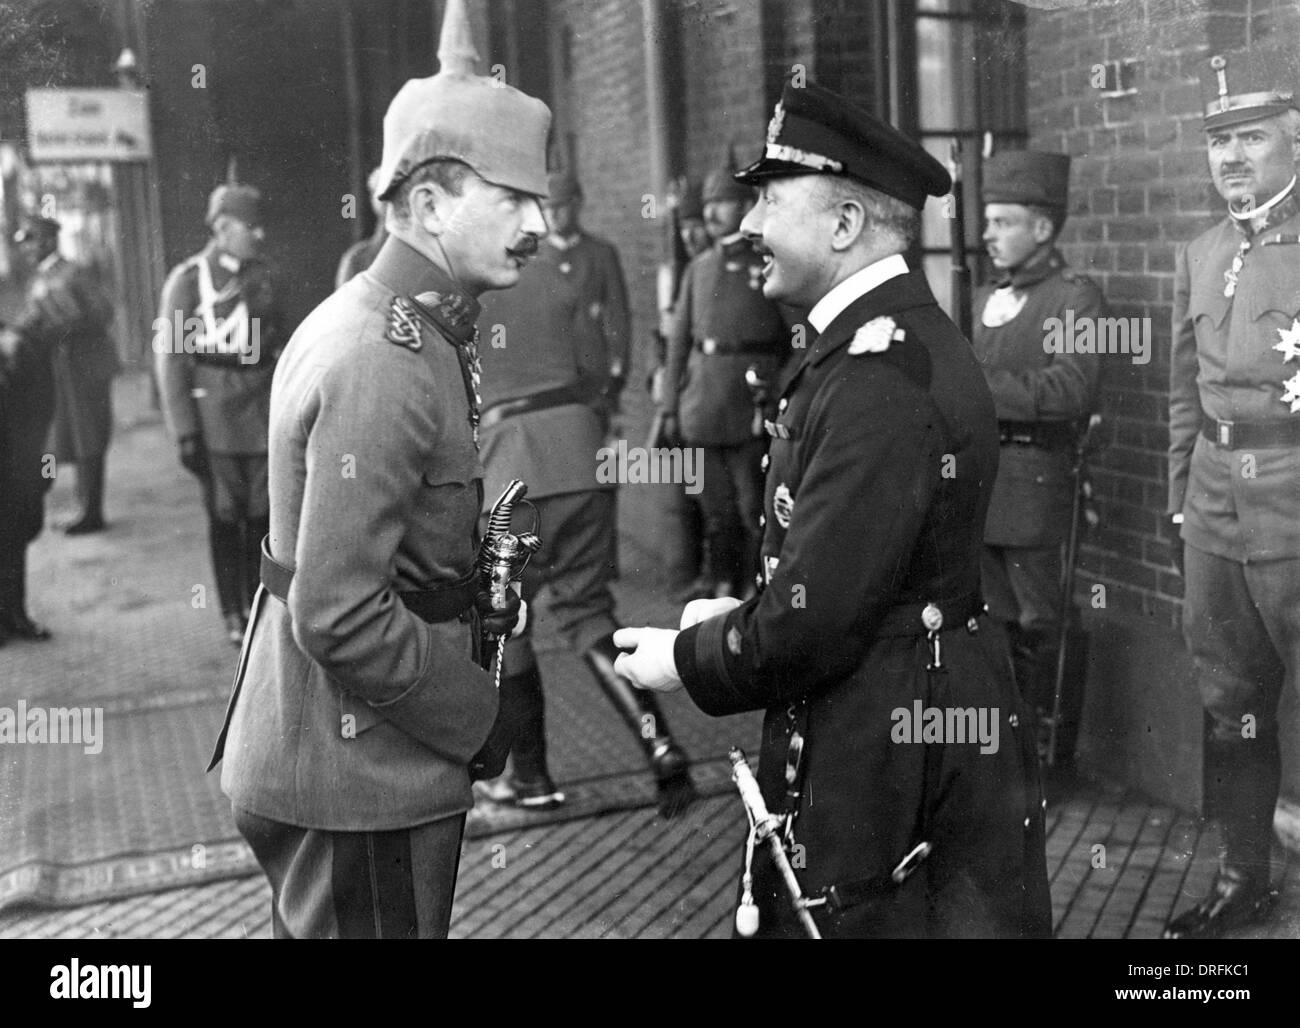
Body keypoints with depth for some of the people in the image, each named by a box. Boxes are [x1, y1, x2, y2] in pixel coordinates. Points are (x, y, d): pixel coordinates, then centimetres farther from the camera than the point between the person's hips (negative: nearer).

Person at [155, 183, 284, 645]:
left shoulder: (263, 278, 9)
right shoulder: (187, 279, -5)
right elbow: (169, 357, -6)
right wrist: (184, 430, -10)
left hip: (264, 414, 4)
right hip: (215, 413, -4)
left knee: (262, 515, 6)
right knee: (225, 517, 3)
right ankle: (233, 616, 14)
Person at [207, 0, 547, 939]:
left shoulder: (388, 321, 8)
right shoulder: (382, 365, -24)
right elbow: (338, 615, -27)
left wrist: (480, 597, 5)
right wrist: (475, 718, -16)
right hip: (360, 771, -10)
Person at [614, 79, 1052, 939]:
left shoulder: (878, 377, -24)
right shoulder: (915, 338, 9)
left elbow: (814, 625, -24)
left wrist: (685, 660, -8)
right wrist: (739, 615, 8)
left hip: (874, 763, -9)